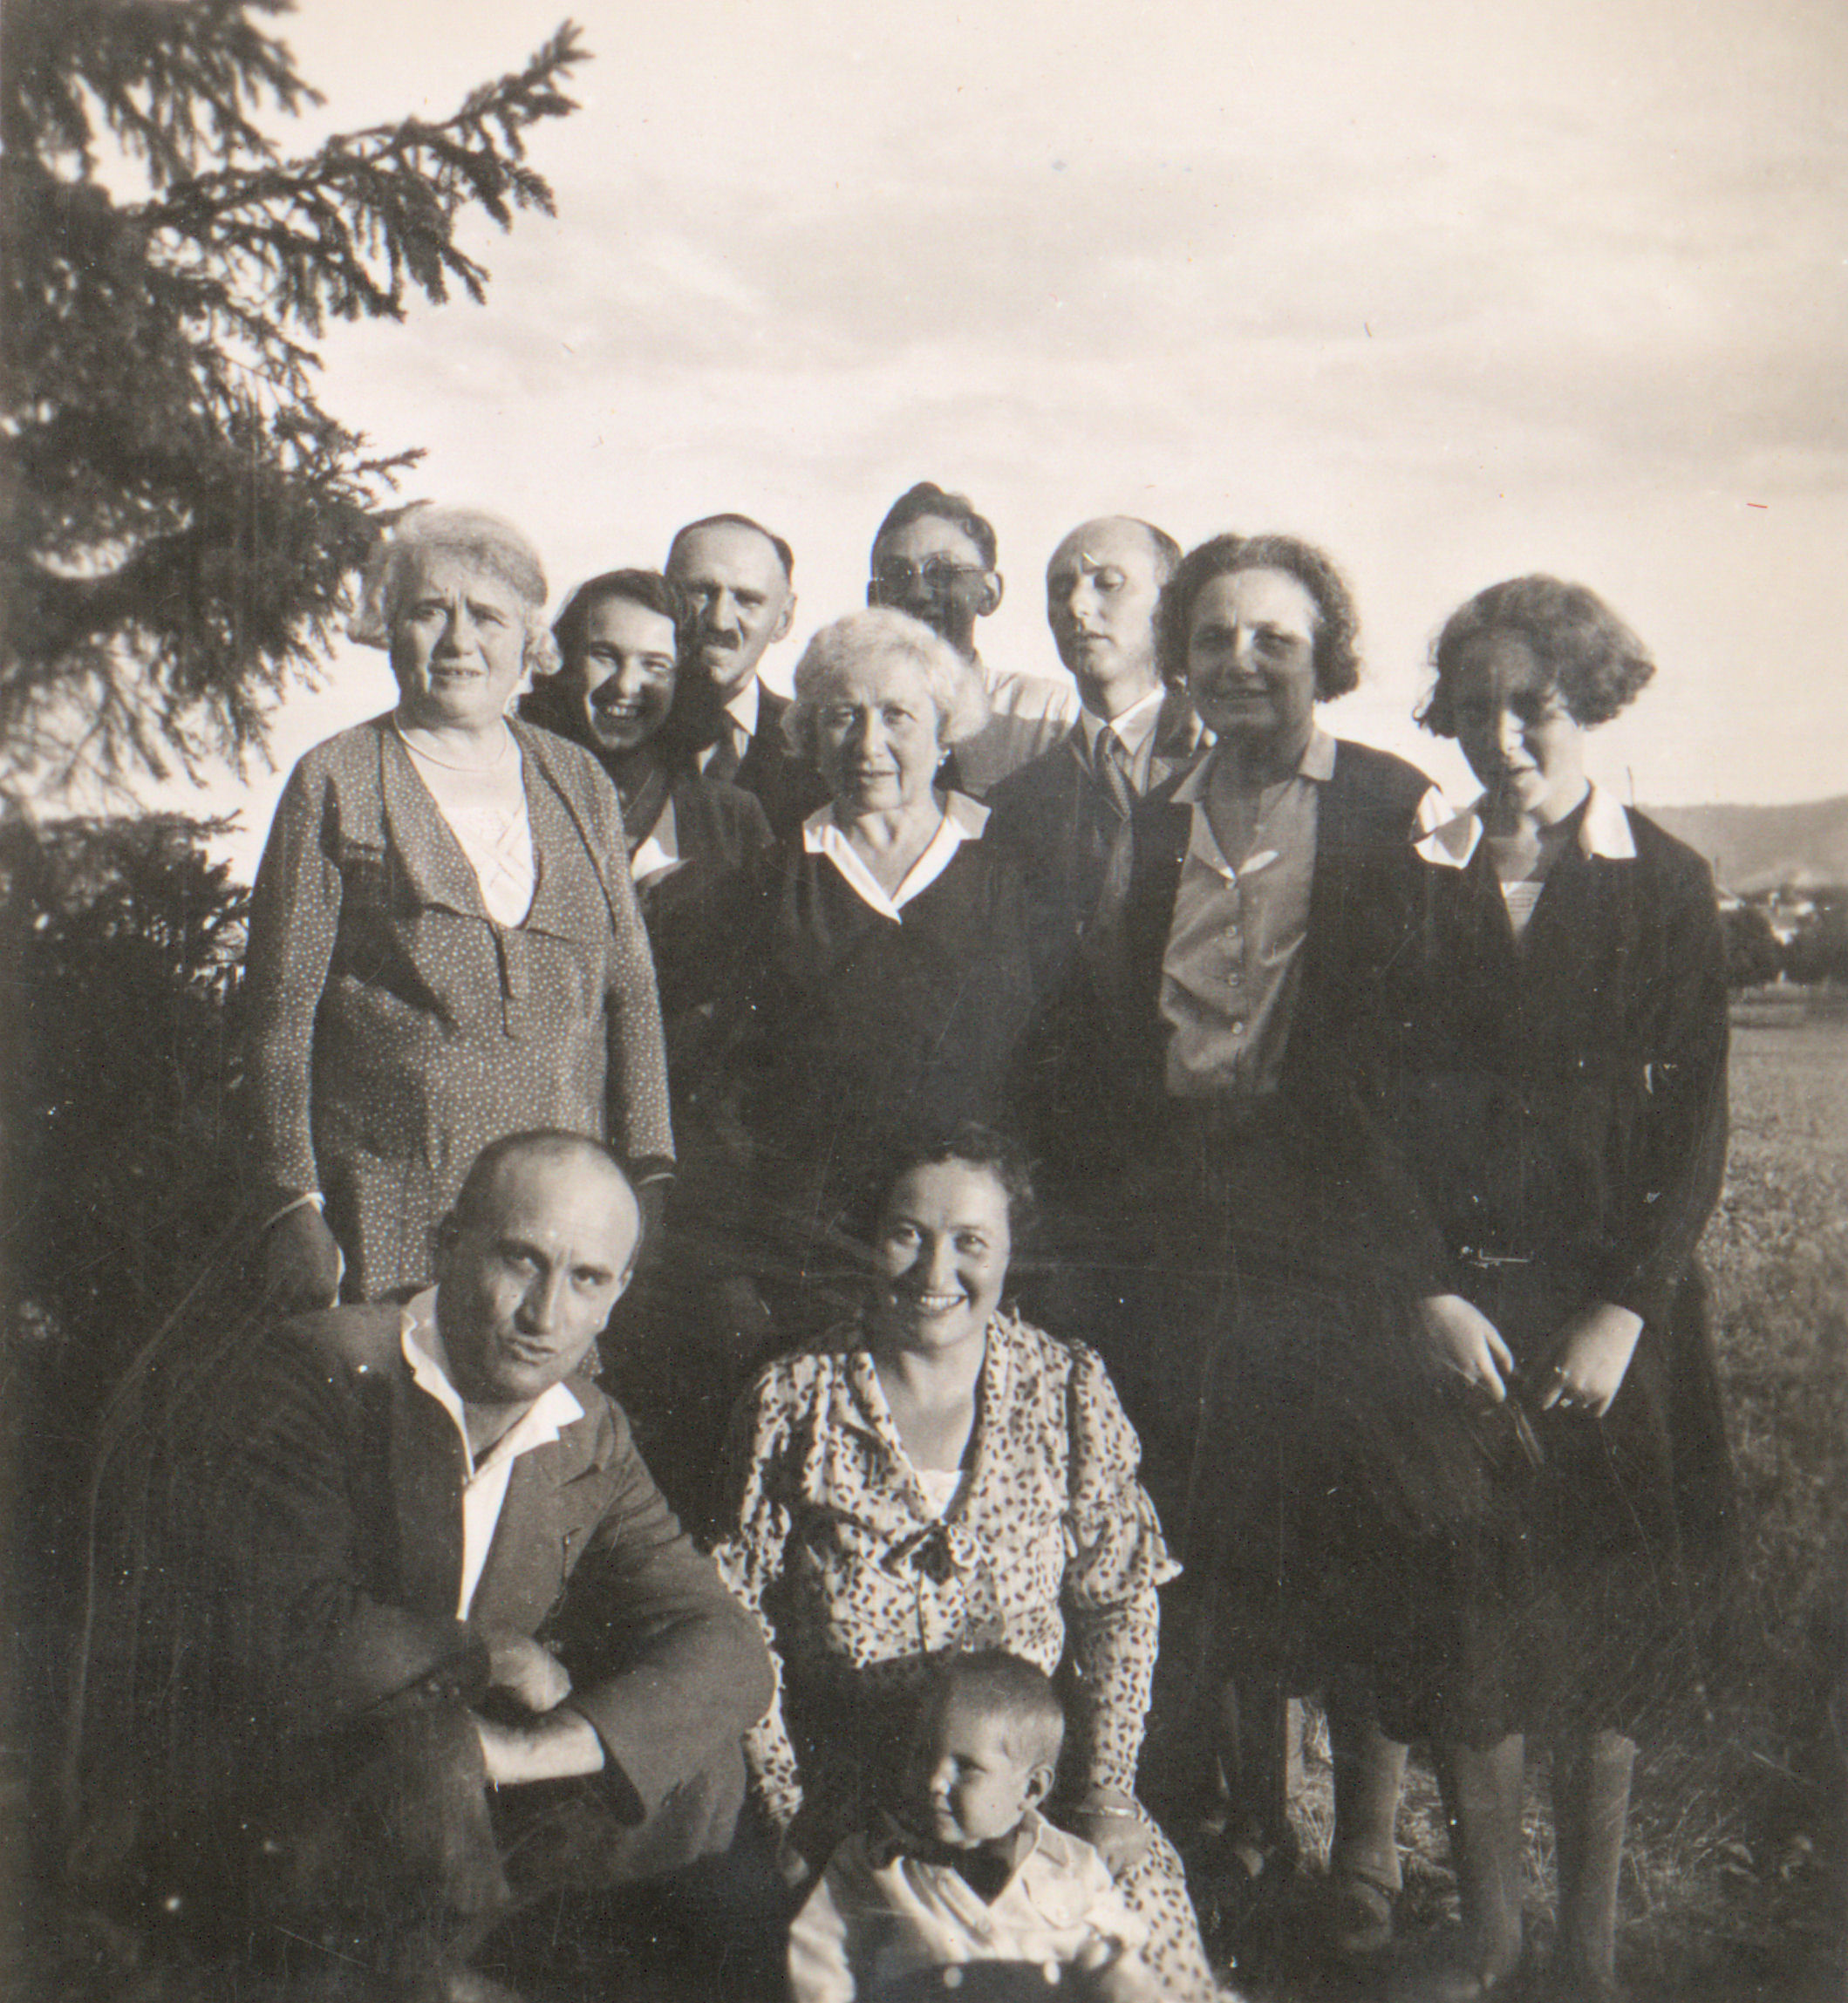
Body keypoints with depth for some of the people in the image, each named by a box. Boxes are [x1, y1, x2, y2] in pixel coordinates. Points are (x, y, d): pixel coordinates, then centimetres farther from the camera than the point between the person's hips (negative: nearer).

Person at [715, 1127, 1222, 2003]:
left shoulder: (1069, 1391, 0)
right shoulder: (792, 1402, -4)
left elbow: (1122, 1601, 2)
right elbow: (741, 1626, -1)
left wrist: (1107, 1796, -4)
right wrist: (788, 1815, -5)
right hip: (849, 1784, -1)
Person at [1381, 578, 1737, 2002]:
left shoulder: (1665, 886, 0)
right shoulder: (1419, 883, 3)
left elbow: (1694, 1120, -2)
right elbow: (1381, 1105, 1)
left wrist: (1625, 1310, -10)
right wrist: (1431, 1294, -9)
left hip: (1611, 1307, -1)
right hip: (1453, 1305, 1)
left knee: (1606, 1621, 5)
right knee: (1466, 1621, 3)